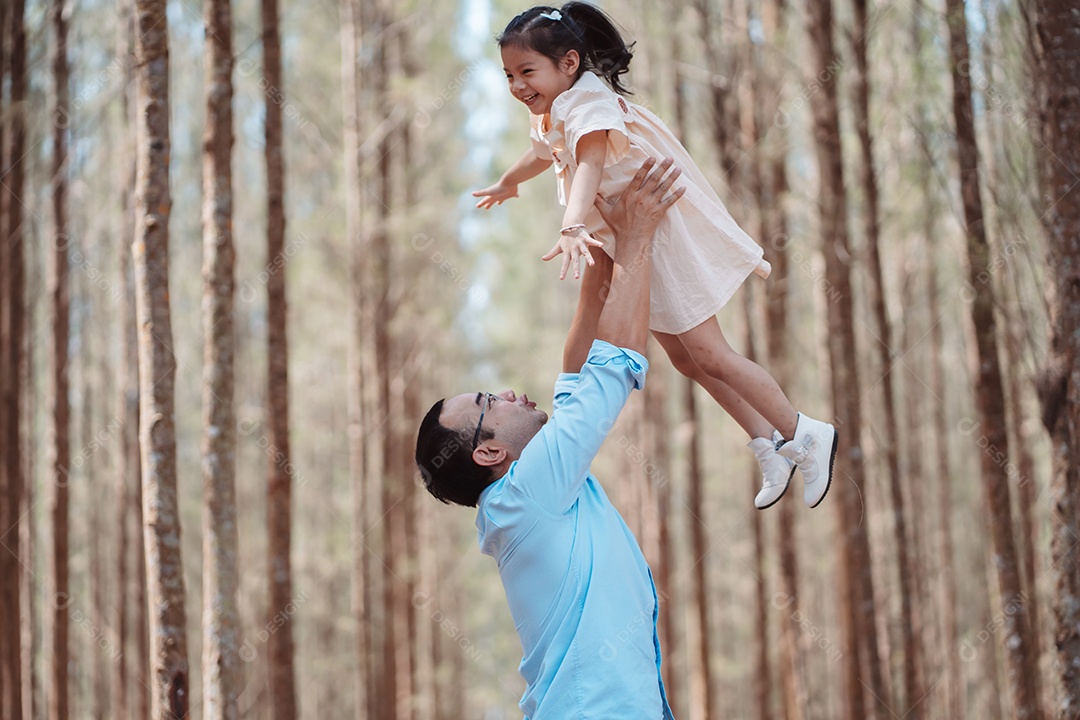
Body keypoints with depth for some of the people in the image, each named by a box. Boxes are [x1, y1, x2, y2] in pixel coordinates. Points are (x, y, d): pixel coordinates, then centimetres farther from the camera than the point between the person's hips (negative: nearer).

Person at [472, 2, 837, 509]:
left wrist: (573, 227, -67)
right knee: (684, 357, 13)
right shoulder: (552, 112, 3)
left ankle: (805, 436, 7)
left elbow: (589, 165, -49)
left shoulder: (588, 107, -27)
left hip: (658, 234, -10)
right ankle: (769, 447, 22)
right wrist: (507, 183, 48)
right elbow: (543, 154, 28)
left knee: (709, 356, -7)